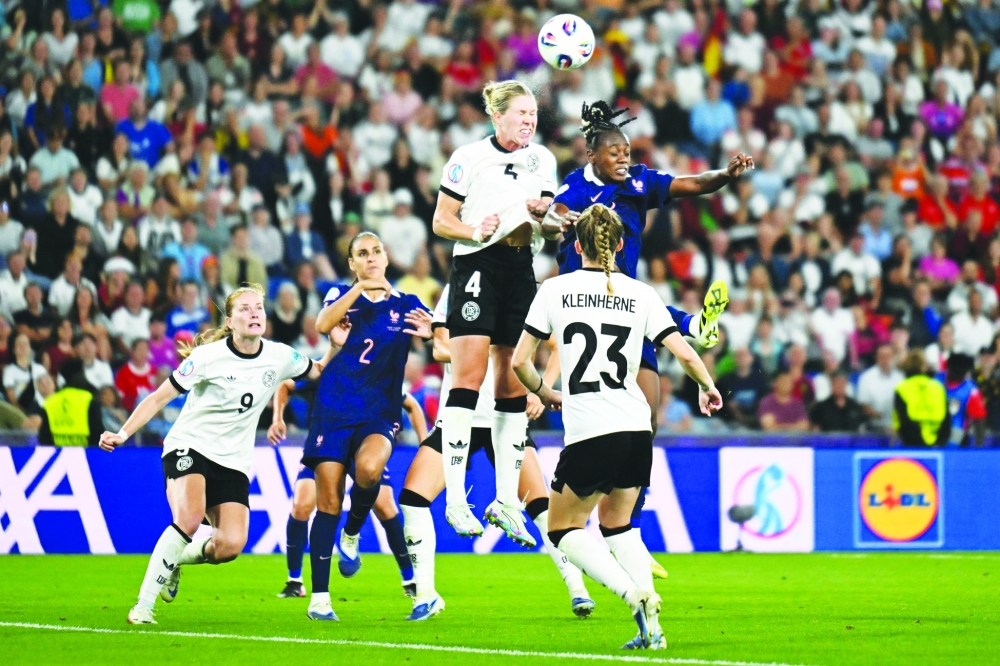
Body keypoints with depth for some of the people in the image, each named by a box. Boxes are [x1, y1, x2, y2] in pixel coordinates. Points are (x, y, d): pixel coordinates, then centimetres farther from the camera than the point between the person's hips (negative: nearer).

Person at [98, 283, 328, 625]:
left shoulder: (279, 357, 0)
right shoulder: (208, 356, -12)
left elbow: (319, 372, 20)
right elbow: (159, 398, -7)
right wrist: (123, 434, -18)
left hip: (234, 462, 4)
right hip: (189, 446, -4)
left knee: (231, 545, -16)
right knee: (190, 517, -32)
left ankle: (175, 559, 16)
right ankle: (144, 603, -22)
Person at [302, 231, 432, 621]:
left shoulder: (406, 306, 9)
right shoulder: (342, 295, 9)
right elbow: (323, 325, -13)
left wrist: (430, 335, -23)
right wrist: (358, 289, -19)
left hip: (379, 413, 0)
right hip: (333, 410, 0)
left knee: (368, 468, -32)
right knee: (328, 500, -5)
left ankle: (352, 536, -2)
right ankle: (319, 598, 1)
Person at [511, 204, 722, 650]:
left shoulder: (555, 290, 1)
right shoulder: (640, 294, 6)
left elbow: (520, 362, 2)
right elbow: (685, 353, 2)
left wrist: (543, 393, 22)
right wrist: (707, 389, 22)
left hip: (588, 431, -4)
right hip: (637, 428, 4)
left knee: (563, 530, 11)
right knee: (617, 522, 22)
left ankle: (635, 595, -12)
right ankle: (651, 628, 6)